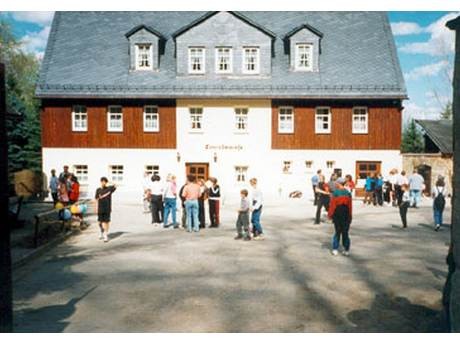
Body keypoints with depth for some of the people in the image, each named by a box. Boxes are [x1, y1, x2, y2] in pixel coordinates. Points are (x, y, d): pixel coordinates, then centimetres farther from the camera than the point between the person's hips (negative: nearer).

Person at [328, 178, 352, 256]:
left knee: (337, 232, 8)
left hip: (337, 215, -2)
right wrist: (350, 217, 11)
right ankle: (346, 250, 10)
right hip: (346, 215, 2)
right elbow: (350, 206, 4)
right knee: (345, 233, 8)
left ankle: (335, 249, 8)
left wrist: (330, 214, 0)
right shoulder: (348, 193, 0)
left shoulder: (335, 193, -10)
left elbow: (332, 205, -9)